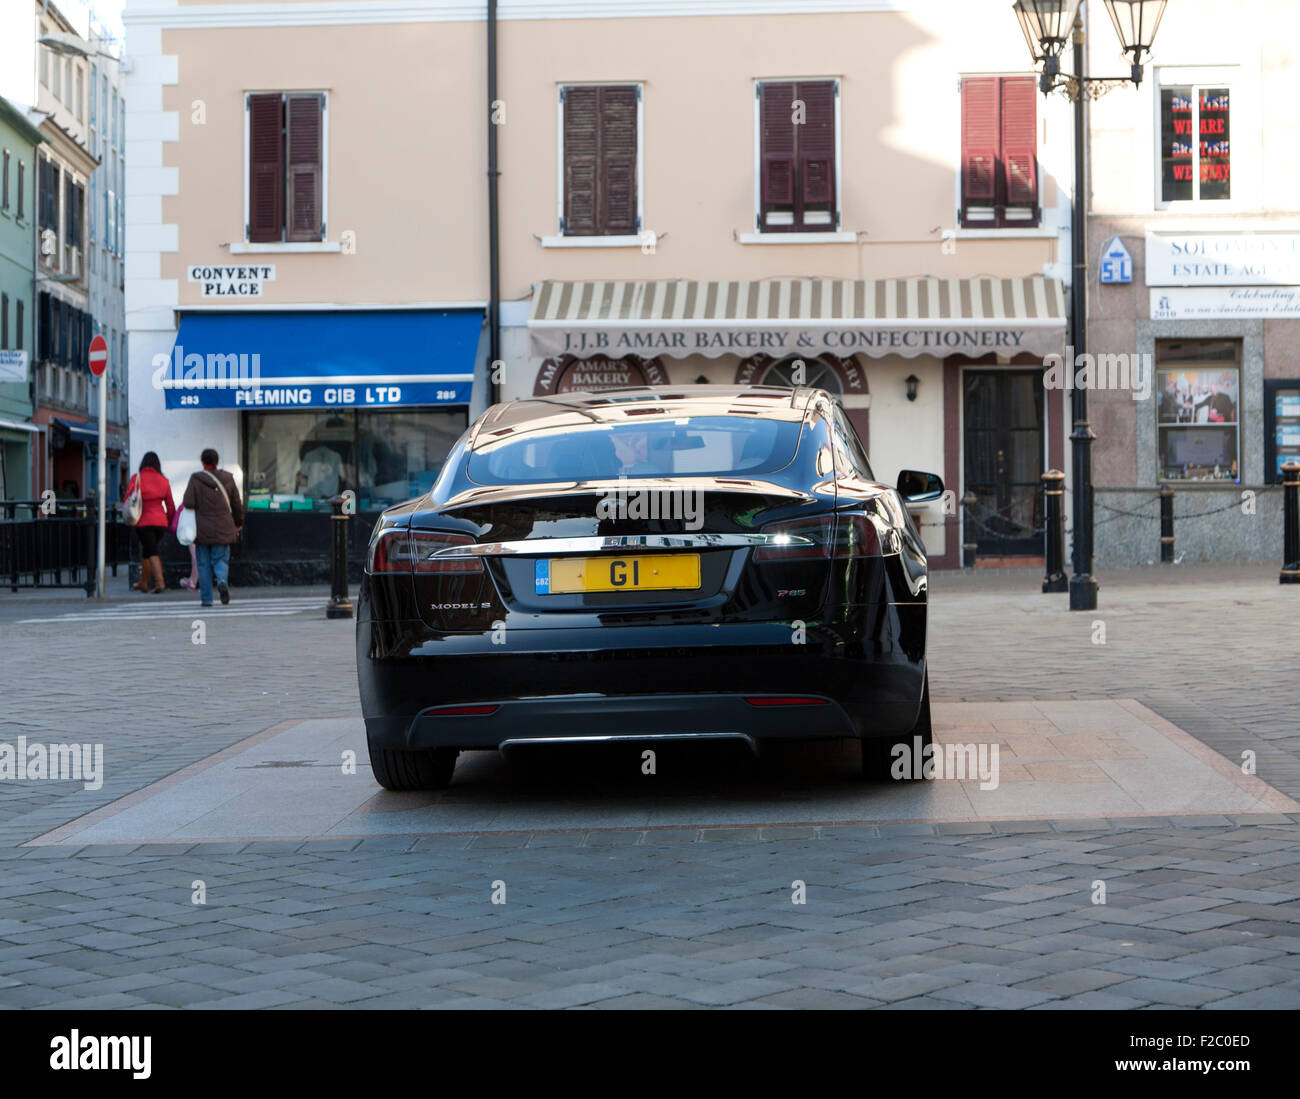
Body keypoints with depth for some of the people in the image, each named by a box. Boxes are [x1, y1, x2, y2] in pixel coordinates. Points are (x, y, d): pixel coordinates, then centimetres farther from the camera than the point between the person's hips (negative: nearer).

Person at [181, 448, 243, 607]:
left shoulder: (195, 479, -6)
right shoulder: (227, 479, 2)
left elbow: (188, 503, -15)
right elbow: (237, 505, 7)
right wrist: (238, 523, 22)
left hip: (202, 529, -1)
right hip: (223, 530, 1)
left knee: (204, 564, 8)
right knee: (220, 560, 8)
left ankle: (206, 598, 6)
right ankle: (222, 580, -24)